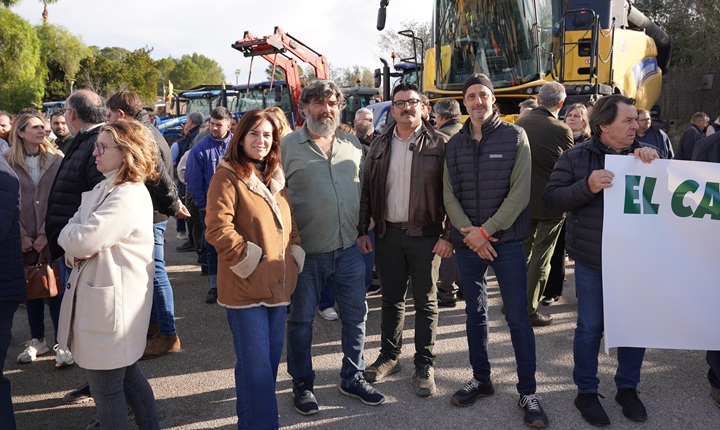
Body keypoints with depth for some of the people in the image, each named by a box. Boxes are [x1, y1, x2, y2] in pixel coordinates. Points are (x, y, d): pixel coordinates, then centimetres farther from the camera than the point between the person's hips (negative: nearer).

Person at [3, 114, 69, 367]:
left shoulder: (56, 160, -2)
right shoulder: (8, 161, 1)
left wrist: (46, 234, -9)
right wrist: (21, 236, -6)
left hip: (51, 237, -1)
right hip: (23, 238, 2)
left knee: (55, 288, 0)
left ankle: (61, 343, 8)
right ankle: (37, 340, 24)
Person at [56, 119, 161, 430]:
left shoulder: (128, 197, -20)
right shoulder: (103, 189, 12)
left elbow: (81, 241, -25)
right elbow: (72, 244, 10)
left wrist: (72, 233, -3)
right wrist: (75, 252, -11)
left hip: (111, 303, -10)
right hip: (98, 295, 10)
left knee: (106, 388, 5)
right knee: (128, 376, 20)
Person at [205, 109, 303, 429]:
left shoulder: (276, 178, 14)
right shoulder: (228, 176, -9)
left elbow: (290, 223, 20)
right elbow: (217, 227, -18)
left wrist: (295, 253, 6)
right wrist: (246, 259, -17)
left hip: (277, 284, 8)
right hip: (245, 286, -7)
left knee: (271, 359, 16)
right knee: (256, 366, -3)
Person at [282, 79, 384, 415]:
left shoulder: (353, 145, 9)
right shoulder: (287, 146, -4)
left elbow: (364, 187, 18)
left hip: (349, 248, 4)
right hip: (305, 251, -4)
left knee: (356, 315, 12)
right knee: (301, 320, 10)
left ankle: (352, 378, 32)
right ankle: (302, 384, 28)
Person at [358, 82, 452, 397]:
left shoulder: (439, 144, -3)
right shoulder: (379, 146, 9)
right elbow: (367, 190, 10)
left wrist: (448, 235, -11)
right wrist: (362, 230, 4)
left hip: (425, 235, -3)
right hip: (388, 233, 3)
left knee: (426, 302, 7)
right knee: (391, 298, 14)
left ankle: (424, 366, 19)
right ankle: (389, 356, 29)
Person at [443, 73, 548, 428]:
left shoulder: (515, 136, -2)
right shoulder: (454, 145, 8)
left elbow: (520, 192, -9)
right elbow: (449, 194, 3)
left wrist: (486, 230, -14)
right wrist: (468, 233, -12)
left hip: (507, 240, -3)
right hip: (467, 242, 3)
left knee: (518, 317, 0)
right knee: (475, 314, 13)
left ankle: (527, 392, 12)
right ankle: (481, 379, 28)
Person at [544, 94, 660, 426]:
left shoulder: (645, 156, 6)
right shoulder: (576, 157, -3)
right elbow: (551, 198, -8)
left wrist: (654, 162, -15)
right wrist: (588, 186, -23)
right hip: (592, 261, -3)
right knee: (590, 327, 6)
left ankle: (628, 387, 32)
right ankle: (586, 392, 23)